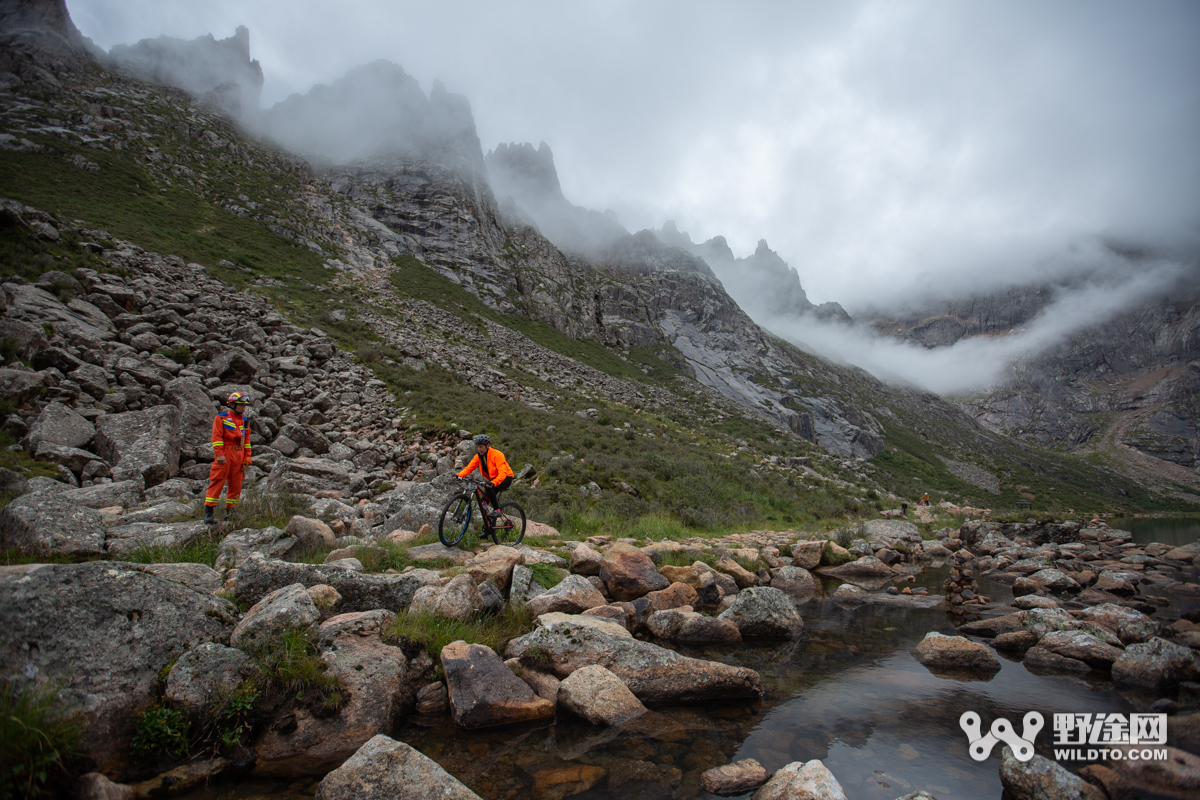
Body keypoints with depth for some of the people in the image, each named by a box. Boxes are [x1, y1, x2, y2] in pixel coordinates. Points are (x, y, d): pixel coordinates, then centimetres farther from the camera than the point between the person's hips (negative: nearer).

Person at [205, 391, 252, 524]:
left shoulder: (244, 421, 18)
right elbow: (216, 437, -6)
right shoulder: (220, 418, 2)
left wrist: (247, 456, 12)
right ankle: (209, 512, -7)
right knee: (217, 483, -8)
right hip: (225, 455, -5)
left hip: (239, 456, 6)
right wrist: (219, 454, -15)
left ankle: (230, 512, 13)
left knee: (236, 485, 6)